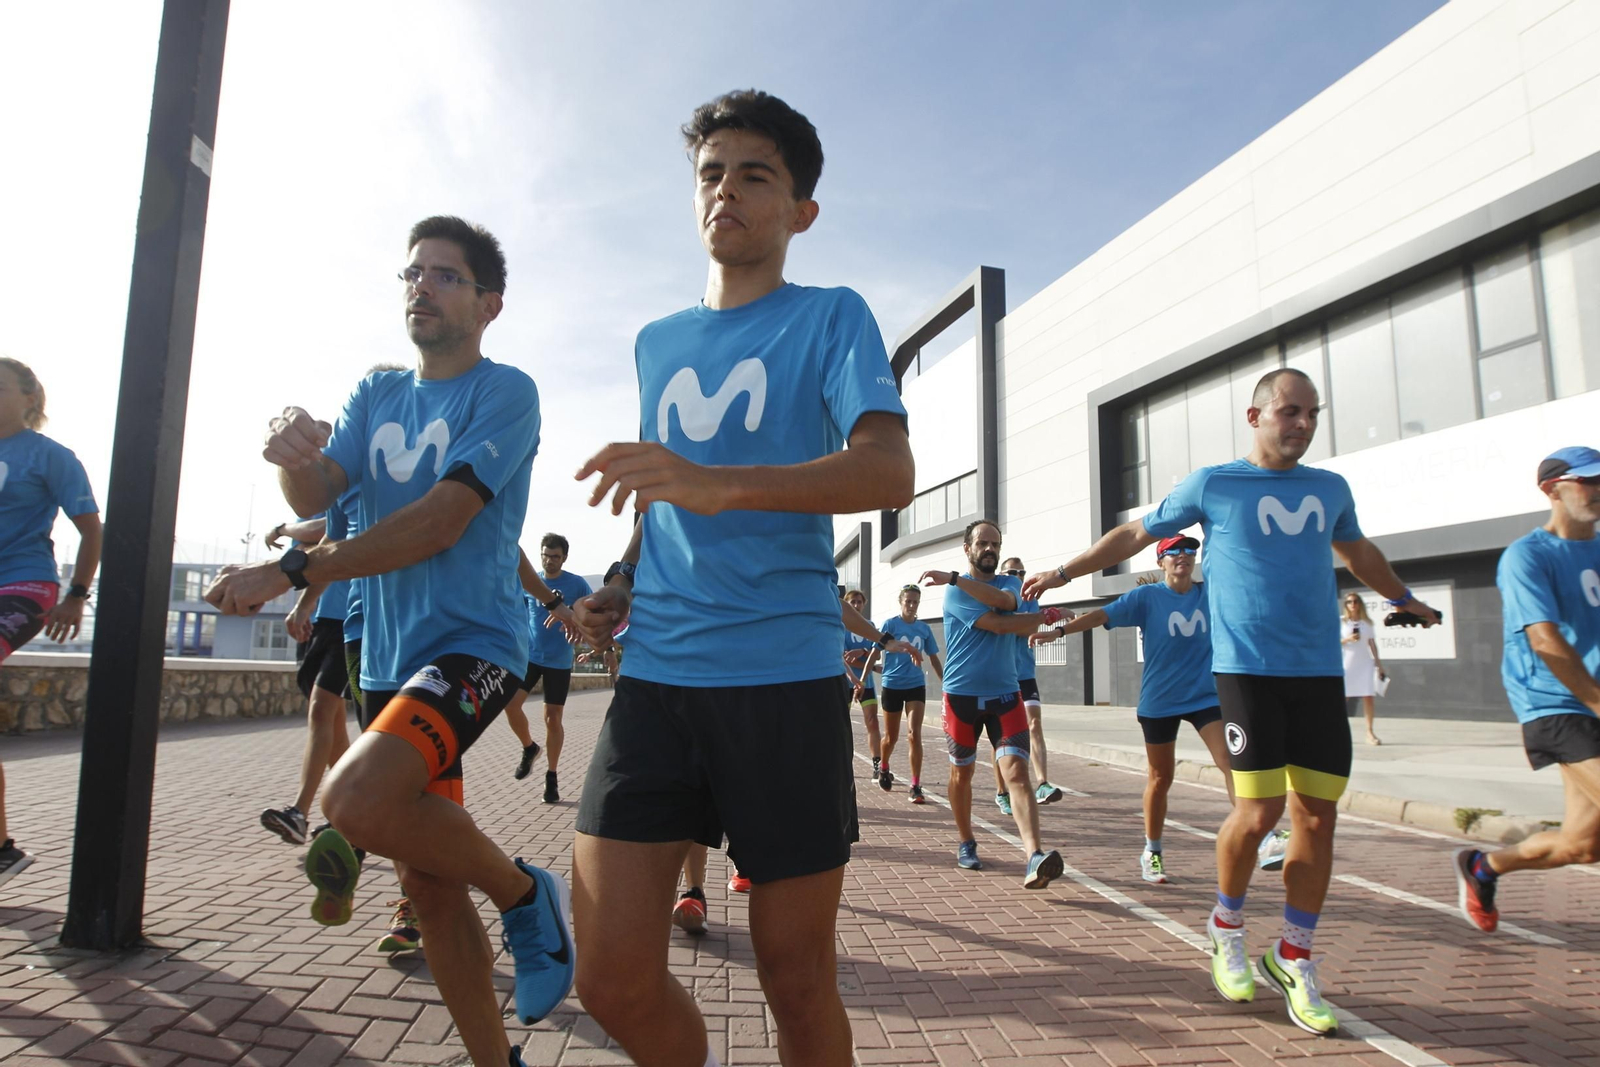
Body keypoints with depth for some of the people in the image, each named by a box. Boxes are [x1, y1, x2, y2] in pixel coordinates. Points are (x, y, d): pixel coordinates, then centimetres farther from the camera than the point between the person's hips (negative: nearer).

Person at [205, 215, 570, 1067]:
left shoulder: (504, 392, -6)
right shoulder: (377, 395, 14)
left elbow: (438, 523, -17)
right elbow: (317, 496, 0)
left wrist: (289, 572, -16)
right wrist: (292, 458, -23)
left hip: (471, 645, -6)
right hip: (387, 659, 7)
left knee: (354, 799, -29)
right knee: (427, 883, 8)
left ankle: (525, 894, -3)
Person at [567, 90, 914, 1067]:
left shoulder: (831, 318, 2)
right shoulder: (657, 342, 19)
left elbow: (890, 472, -14)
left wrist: (719, 483, -29)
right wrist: (623, 584, 9)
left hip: (786, 675, -4)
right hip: (655, 674, 4)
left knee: (797, 980, 7)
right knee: (614, 980, 1)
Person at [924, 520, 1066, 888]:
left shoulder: (1010, 582, 11)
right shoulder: (955, 591, -3)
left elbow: (1004, 600, -16)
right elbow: (997, 624, -17)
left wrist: (954, 578, -20)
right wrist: (1045, 616, -5)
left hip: (1004, 694, 2)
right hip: (961, 694, -2)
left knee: (1017, 771, -13)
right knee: (961, 773, 10)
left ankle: (1035, 857, -24)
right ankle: (966, 844, 30)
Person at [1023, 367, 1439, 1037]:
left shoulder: (1330, 489, 13)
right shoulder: (1214, 485, 1)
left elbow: (1358, 552, 33)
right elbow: (1135, 535, 10)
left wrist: (1403, 598, 47)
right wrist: (1065, 572, 9)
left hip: (1321, 671, 5)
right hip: (1248, 668, -4)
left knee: (1317, 816, 3)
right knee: (1258, 811, -8)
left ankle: (1294, 960, 20)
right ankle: (1227, 927, 20)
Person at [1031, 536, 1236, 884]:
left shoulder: (1211, 593, 2)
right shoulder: (1147, 597, -7)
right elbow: (1103, 614, -16)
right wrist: (1060, 630, -27)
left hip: (1206, 695, 2)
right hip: (1160, 701, -2)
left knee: (1233, 763, -12)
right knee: (1160, 777, 8)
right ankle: (1152, 852, 24)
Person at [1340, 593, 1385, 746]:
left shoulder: (1367, 622, 8)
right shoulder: (1341, 622, 2)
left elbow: (1372, 644, 9)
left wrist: (1379, 663, 6)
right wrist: (1347, 639, -18)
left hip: (1365, 663, 2)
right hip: (1347, 663, -2)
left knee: (1369, 697, -6)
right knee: (1342, 698, -1)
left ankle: (1370, 733, -3)